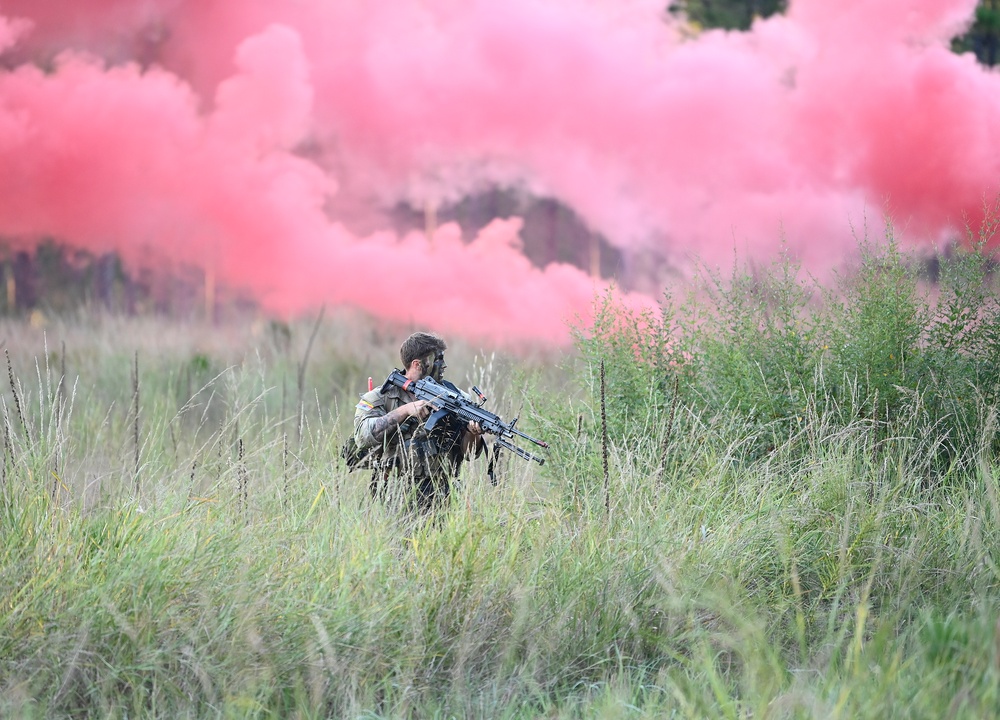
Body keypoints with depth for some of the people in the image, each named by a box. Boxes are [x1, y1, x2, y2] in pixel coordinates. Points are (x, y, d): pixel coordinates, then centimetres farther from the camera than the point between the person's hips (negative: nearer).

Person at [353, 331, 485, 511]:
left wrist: (474, 434, -10)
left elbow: (468, 452, 12)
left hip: (440, 502, 3)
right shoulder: (380, 398, 5)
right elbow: (363, 436, -13)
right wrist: (405, 410, -17)